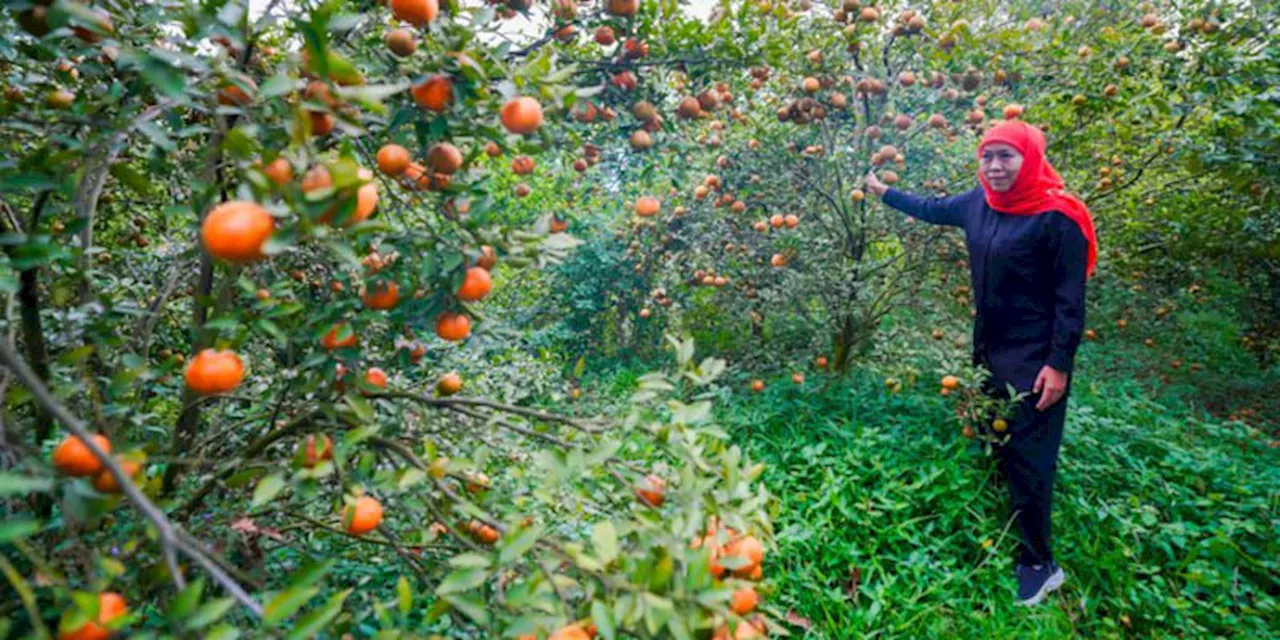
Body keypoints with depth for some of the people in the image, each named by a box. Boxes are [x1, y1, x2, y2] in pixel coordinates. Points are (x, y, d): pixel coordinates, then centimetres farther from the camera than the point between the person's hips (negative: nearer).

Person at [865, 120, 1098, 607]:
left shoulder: (1057, 216, -16)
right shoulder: (978, 203, 3)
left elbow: (1071, 298, -16)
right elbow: (931, 209, 23)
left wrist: (1060, 363, -19)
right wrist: (883, 191, 31)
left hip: (1035, 359, -7)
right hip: (989, 349, 7)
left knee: (1028, 461, -2)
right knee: (996, 449, 18)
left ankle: (1038, 565, 15)